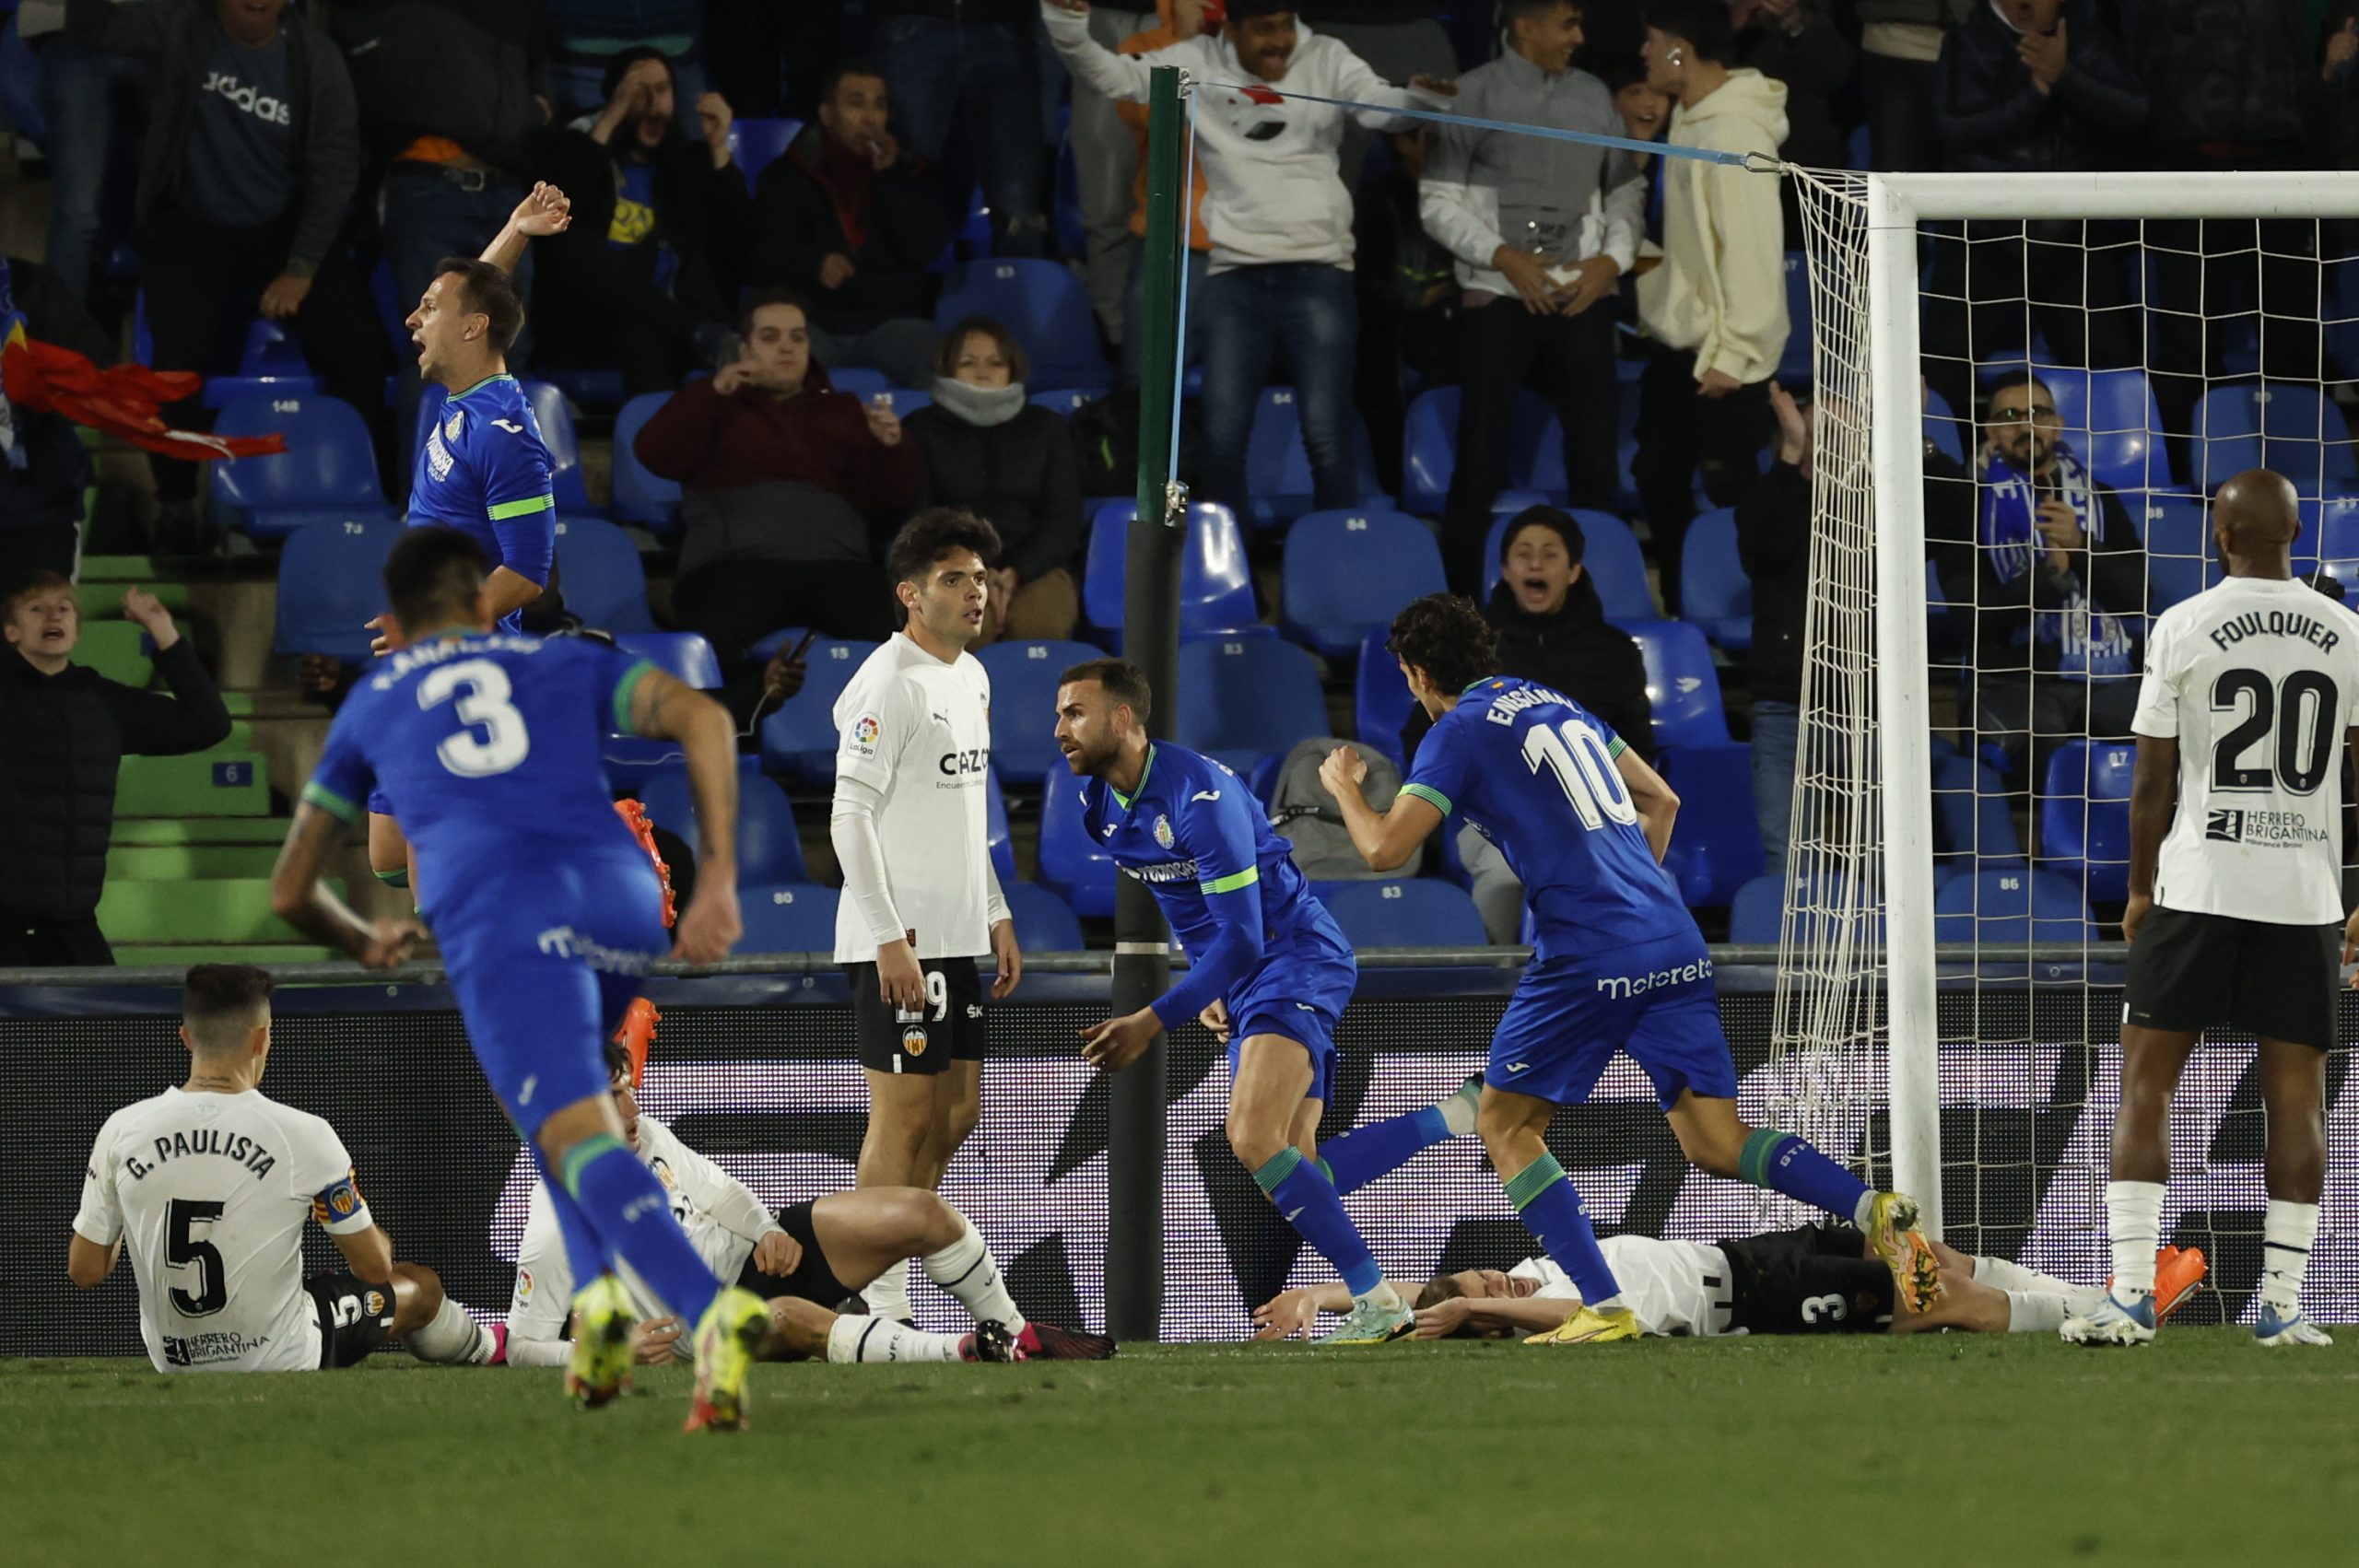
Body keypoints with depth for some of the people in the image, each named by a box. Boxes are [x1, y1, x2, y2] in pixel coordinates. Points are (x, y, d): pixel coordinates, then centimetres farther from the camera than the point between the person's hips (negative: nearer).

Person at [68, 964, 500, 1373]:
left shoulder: (121, 1132, -11)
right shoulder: (302, 1135, -19)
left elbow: (85, 1272, -4)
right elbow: (375, 1268, -8)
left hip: (174, 1365, 4)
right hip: (285, 1362, -4)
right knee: (421, 1288, 25)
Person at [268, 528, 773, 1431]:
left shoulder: (371, 706, 32)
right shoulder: (568, 664, 30)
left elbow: (290, 892, 37)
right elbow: (701, 718, 9)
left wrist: (366, 946, 58)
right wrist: (718, 879, 5)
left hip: (499, 915, -3)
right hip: (625, 897, 3)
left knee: (580, 1139, -17)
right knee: (545, 1092, 31)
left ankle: (712, 1312, -42)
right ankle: (599, 1293, 9)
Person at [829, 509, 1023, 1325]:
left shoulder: (972, 677, 14)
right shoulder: (890, 683, -14)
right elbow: (849, 815, -17)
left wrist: (997, 917, 19)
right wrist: (890, 938, -21)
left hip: (960, 941, 9)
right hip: (898, 944, -9)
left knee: (956, 1112, 12)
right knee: (903, 1115, -6)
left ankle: (900, 1256, 22)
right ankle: (884, 1305, -2)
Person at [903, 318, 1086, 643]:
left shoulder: (1046, 427, 20)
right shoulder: (923, 429, 15)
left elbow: (1064, 522, 11)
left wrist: (1015, 574, -8)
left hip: (1033, 566, 1)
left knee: (1041, 620, -35)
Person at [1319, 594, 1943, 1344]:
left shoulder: (1458, 734, 0)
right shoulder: (1557, 706, 22)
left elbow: (1386, 848, -5)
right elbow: (1660, 798, 29)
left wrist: (1343, 785, 15)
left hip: (1586, 961, -7)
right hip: (1677, 945, 7)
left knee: (1506, 1126, 8)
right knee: (1716, 1143, 5)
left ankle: (1604, 1306, -5)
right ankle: (1875, 1210, -18)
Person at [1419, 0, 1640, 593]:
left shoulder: (1593, 96, 10)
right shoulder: (1474, 95, 0)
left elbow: (1626, 194, 15)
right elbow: (1439, 203, -1)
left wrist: (1612, 259, -3)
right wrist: (1503, 257, -12)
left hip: (1581, 298, 3)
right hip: (1498, 298, -3)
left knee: (1595, 455, 3)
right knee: (1481, 456, -2)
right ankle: (1462, 601, 3)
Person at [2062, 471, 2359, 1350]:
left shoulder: (2183, 628, -4)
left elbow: (2152, 782, 0)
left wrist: (2141, 890, 12)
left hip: (2198, 889, -2)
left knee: (2146, 1084, 3)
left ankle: (2131, 1295, -5)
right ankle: (2282, 1303, 4)